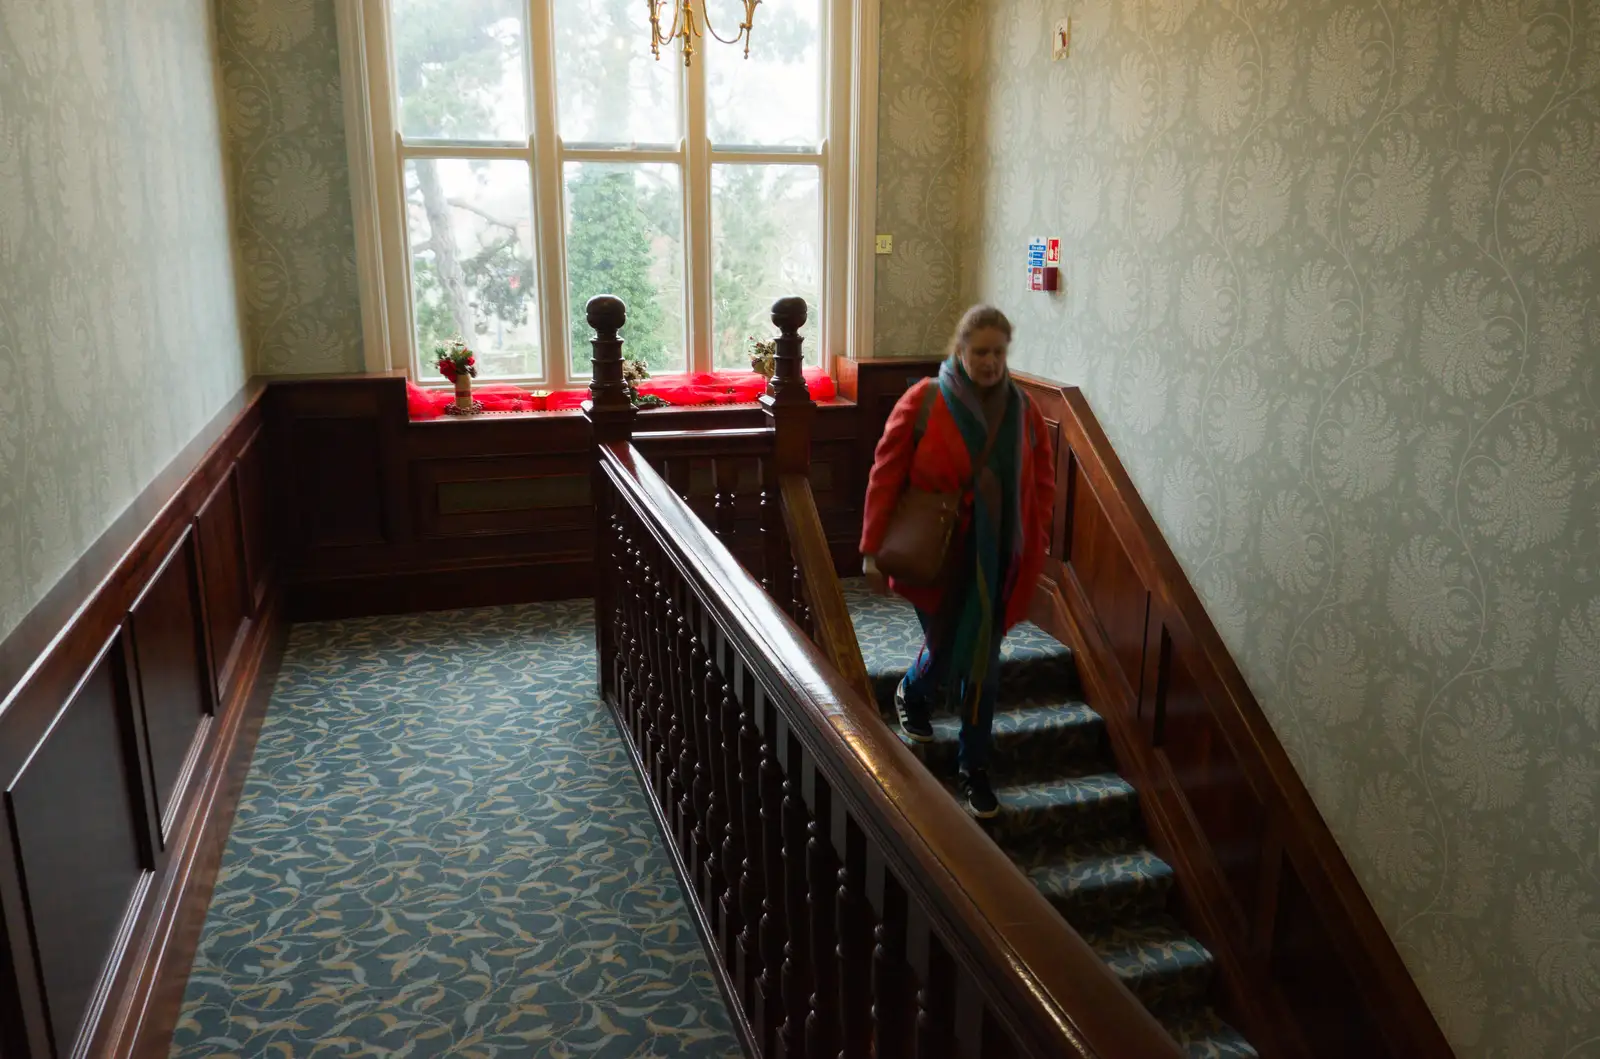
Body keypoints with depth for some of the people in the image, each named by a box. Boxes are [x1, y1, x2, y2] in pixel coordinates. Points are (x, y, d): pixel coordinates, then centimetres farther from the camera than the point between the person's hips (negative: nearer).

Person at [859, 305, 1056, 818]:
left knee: (983, 664, 8)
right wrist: (873, 549, -11)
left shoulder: (1022, 410, 0)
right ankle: (911, 694, 45)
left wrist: (1035, 550, 2)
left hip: (996, 561, 3)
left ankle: (974, 767, 25)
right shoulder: (922, 402, -10)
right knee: (943, 651, 7)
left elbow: (1042, 484, 8)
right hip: (934, 557, -2)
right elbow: (885, 476, -9)